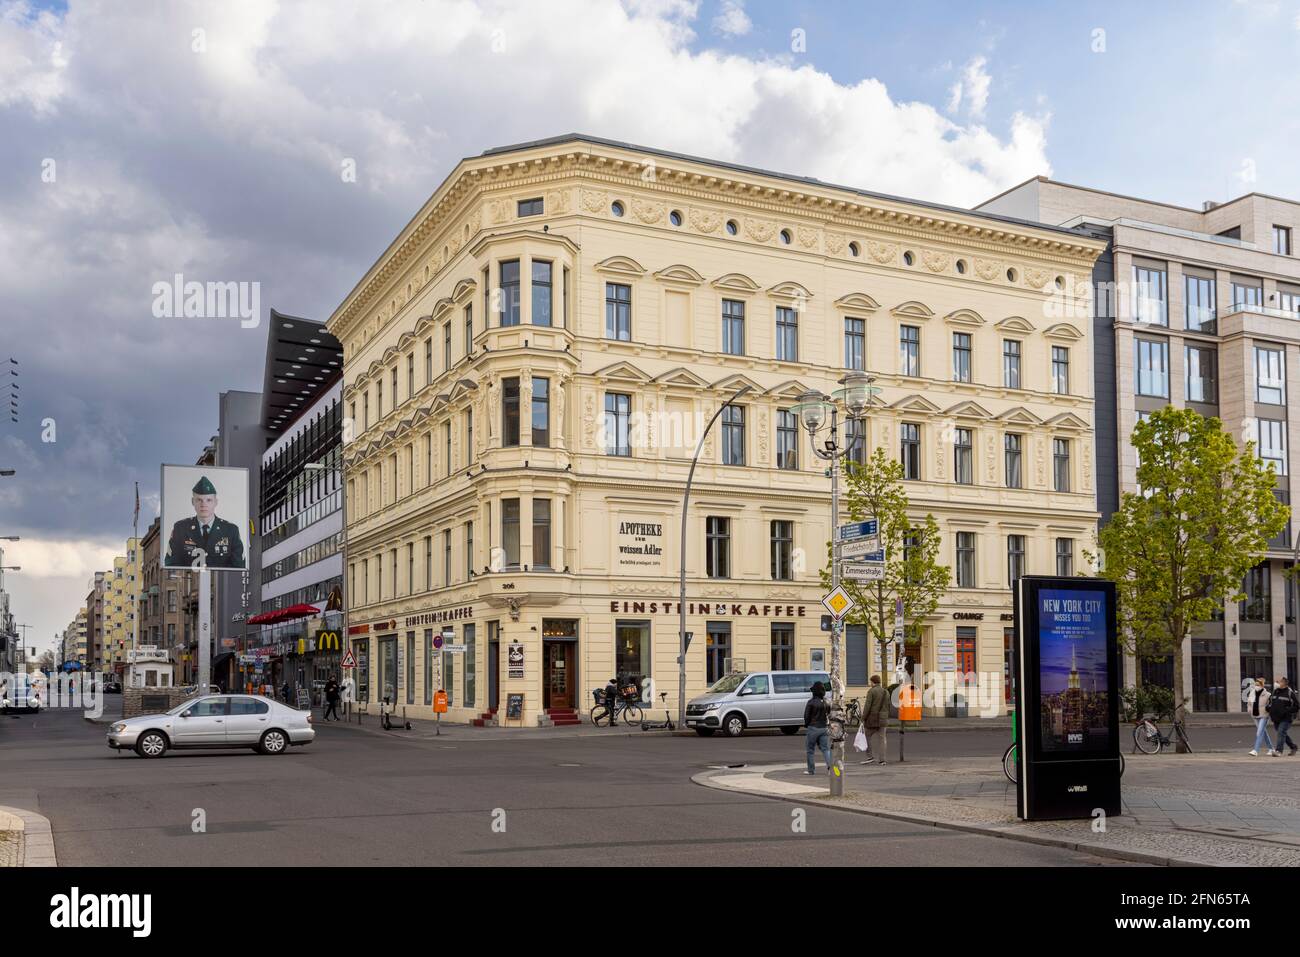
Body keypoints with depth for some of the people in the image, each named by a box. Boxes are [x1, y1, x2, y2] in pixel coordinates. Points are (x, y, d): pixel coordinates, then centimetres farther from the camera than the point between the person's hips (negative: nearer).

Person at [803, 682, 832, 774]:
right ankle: (830, 765, -13)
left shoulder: (811, 702, -14)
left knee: (810, 749, 10)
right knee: (826, 749, 8)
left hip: (813, 728, -4)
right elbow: (829, 715, 5)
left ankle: (811, 770, 14)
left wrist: (806, 725, 10)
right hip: (825, 728, 4)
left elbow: (806, 715, -7)